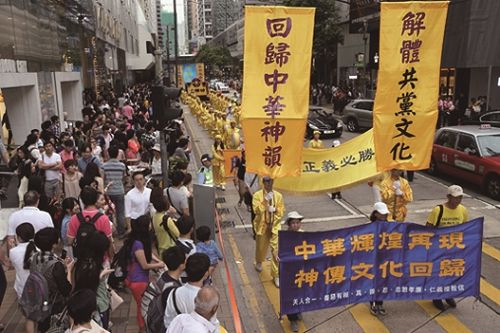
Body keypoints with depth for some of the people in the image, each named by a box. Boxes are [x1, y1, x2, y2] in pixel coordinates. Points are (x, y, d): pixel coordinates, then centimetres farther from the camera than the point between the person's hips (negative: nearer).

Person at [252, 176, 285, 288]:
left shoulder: (278, 195, -1)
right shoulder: (257, 195, -8)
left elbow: (282, 211, 3)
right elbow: (256, 210, -20)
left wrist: (274, 209, -15)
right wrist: (265, 200, -27)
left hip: (275, 226, 0)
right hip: (262, 226, 0)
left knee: (277, 250, -8)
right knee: (261, 247, 19)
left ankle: (276, 275, 1)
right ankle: (259, 262, 52)